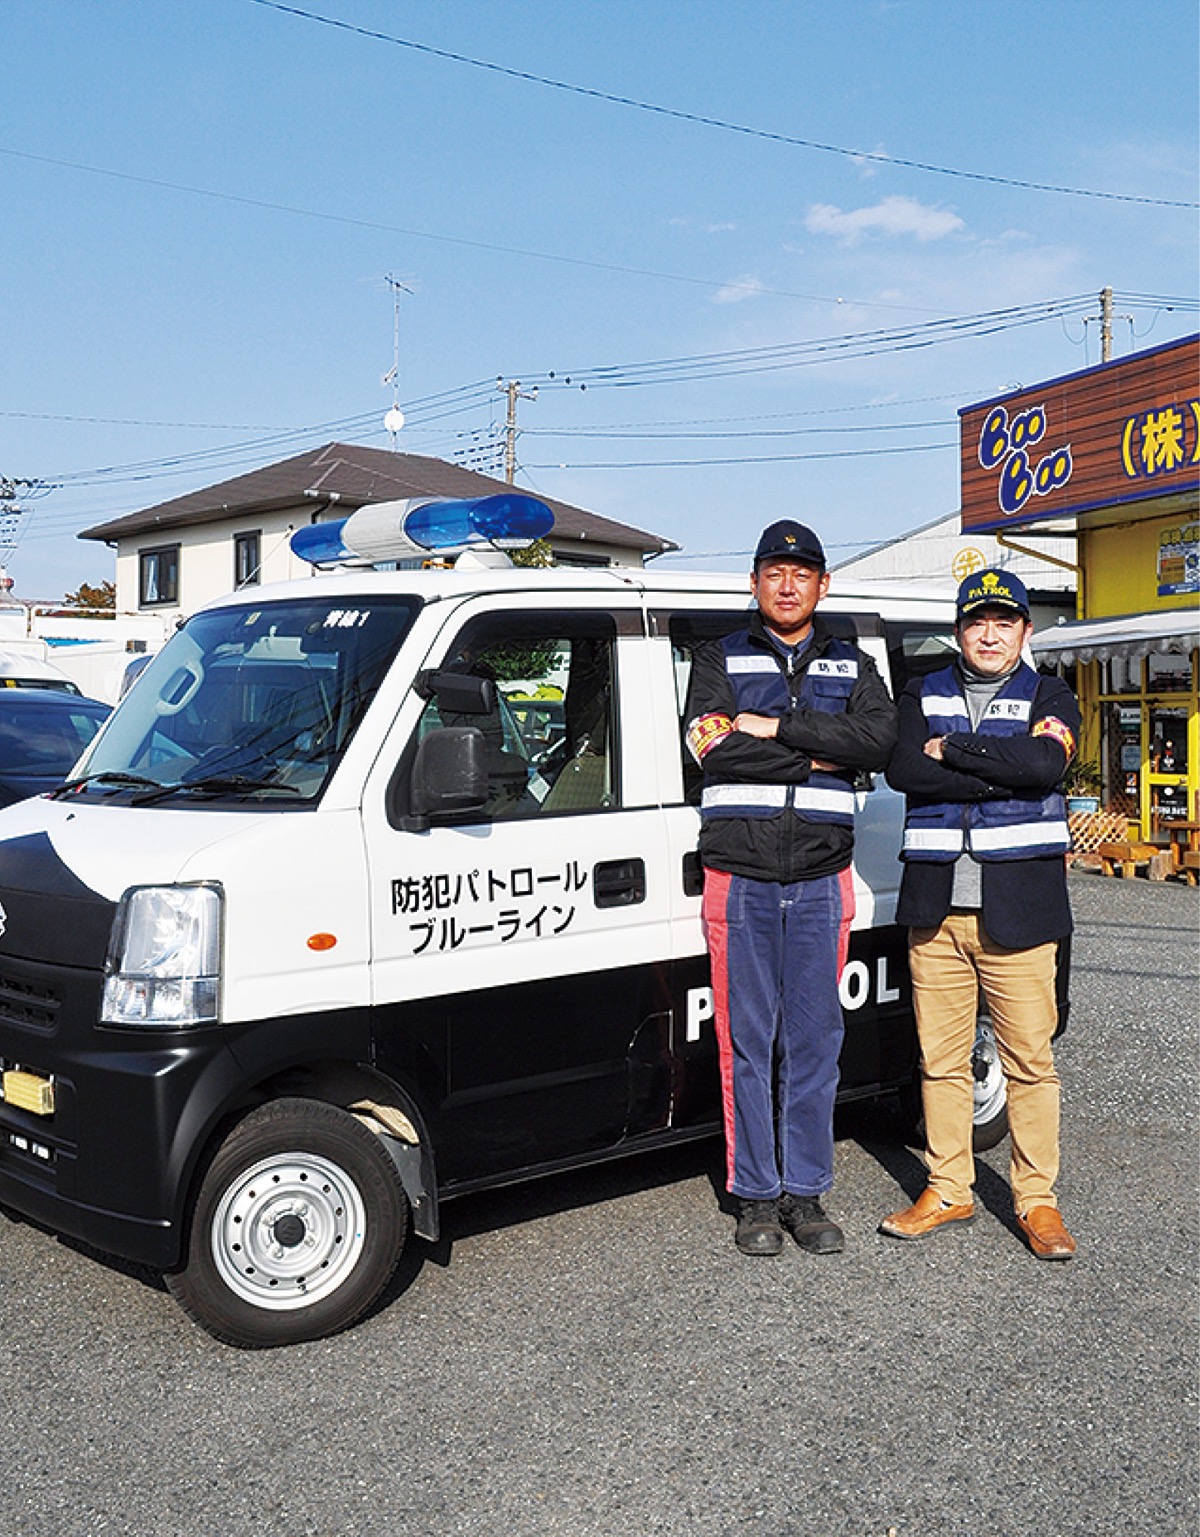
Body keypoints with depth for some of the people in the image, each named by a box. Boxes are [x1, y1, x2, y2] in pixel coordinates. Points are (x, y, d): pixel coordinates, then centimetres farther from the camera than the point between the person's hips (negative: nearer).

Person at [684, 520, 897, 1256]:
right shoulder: (720, 660, 8)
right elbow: (711, 747, -9)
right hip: (740, 875, -1)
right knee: (748, 1043, 3)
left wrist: (774, 728, -13)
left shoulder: (852, 666, 13)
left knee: (814, 1041, 6)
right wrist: (819, 755, -9)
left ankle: (806, 1194, 17)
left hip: (821, 878, 1)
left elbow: (878, 739, -8)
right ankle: (757, 1196, 14)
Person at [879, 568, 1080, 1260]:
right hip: (936, 906, 2)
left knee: (1030, 1060, 1)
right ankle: (949, 1191, 21)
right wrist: (1005, 771, -12)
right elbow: (902, 769, -6)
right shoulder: (924, 695, 13)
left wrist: (951, 748, -10)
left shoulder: (1049, 697, 8)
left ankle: (1037, 1199, 14)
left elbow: (1047, 766, -14)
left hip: (1018, 908, -2)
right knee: (941, 1060, 7)